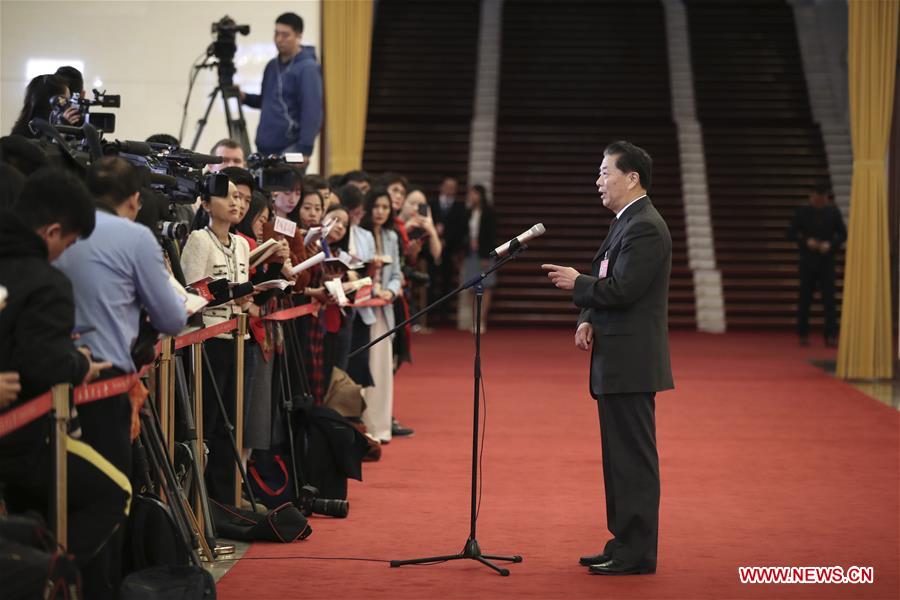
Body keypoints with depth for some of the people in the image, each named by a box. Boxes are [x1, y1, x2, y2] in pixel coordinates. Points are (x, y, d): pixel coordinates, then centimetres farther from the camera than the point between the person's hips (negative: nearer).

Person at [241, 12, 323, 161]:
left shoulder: (307, 68, -9)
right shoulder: (272, 66, 15)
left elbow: (312, 112, -16)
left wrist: (305, 149, -22)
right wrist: (245, 97, 6)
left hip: (290, 149, -8)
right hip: (266, 147, 8)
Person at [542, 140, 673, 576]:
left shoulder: (645, 228, -16)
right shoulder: (625, 224, 17)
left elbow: (621, 290, -23)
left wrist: (577, 284, -8)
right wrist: (588, 320, 2)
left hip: (631, 364, -10)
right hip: (616, 362, 10)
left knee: (633, 459, -5)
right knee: (620, 458, 15)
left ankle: (636, 554, 0)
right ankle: (625, 543, 22)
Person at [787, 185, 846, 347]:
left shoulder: (833, 212, 3)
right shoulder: (802, 212, 1)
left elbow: (843, 234, 5)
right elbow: (791, 234, 1)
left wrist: (830, 244, -13)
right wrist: (806, 241, -15)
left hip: (826, 261, 0)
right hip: (807, 261, 0)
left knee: (829, 298, -6)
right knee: (805, 299, 4)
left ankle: (831, 336, -6)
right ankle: (803, 335, 16)